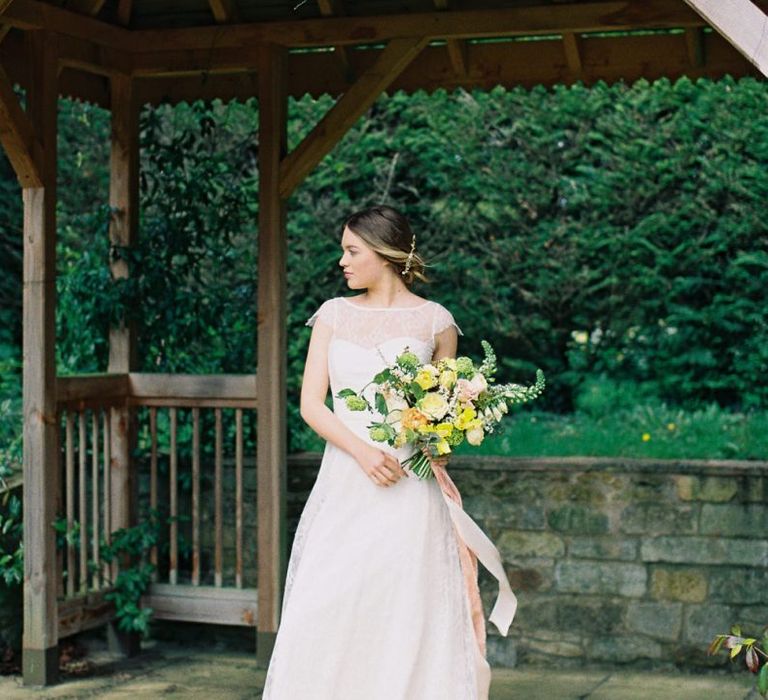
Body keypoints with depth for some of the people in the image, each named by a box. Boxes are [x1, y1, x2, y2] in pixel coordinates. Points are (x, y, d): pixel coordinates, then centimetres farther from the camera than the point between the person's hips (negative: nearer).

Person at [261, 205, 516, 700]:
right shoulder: (334, 314, 9)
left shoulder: (435, 321, 3)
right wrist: (362, 452, -14)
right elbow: (311, 403, 2)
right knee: (330, 616, 0)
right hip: (344, 485, 2)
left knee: (408, 617, -3)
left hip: (409, 489, -2)